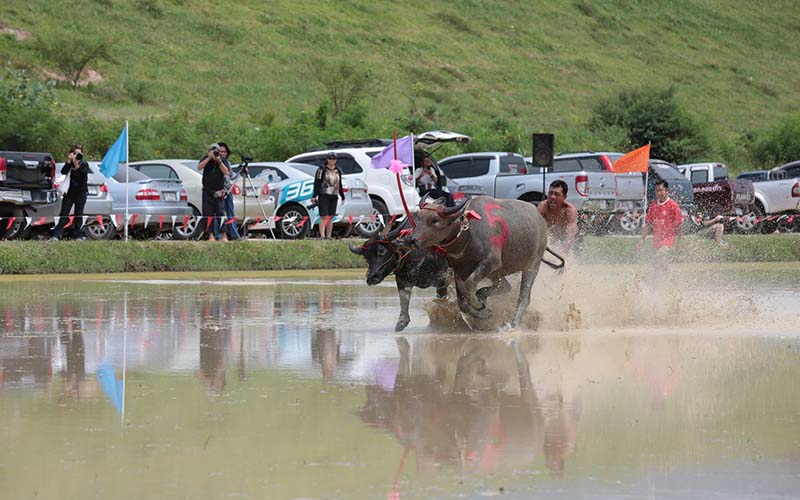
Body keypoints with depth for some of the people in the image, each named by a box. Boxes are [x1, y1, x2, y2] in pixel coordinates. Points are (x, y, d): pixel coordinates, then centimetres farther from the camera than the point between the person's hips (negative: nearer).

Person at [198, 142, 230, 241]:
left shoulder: (223, 160, 5)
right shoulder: (206, 159, 6)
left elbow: (226, 172, -9)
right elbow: (199, 167, -10)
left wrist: (219, 161, -18)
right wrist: (209, 158, -16)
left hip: (219, 192, -1)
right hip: (207, 191, 1)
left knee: (220, 214, -7)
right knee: (208, 214, -2)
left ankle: (222, 235, -7)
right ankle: (211, 235, 1)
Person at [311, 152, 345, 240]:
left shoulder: (338, 171, 14)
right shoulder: (322, 170, -2)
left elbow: (340, 185, 22)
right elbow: (317, 183, -5)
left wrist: (342, 197, 20)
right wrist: (314, 196, -12)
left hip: (333, 196, 5)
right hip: (323, 195, -5)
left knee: (330, 217, 6)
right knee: (324, 216, -11)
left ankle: (328, 236, 10)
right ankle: (322, 235, -16)